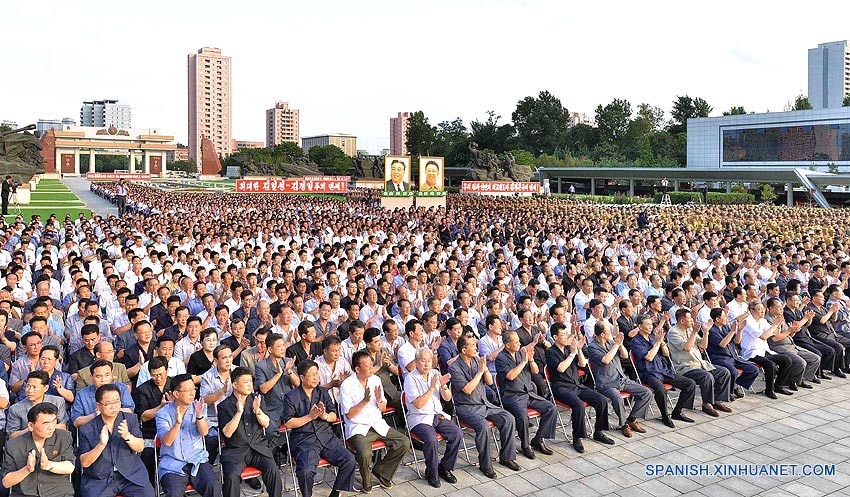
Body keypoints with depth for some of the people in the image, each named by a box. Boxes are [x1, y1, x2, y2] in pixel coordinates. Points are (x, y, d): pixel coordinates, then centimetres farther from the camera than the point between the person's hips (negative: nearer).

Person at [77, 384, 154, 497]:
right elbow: (84, 463, -2)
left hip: (131, 475, 1)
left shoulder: (131, 419, 8)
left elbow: (140, 448, 2)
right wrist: (101, 445, -19)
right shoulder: (87, 429, 2)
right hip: (99, 479, 0)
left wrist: (127, 436, -18)